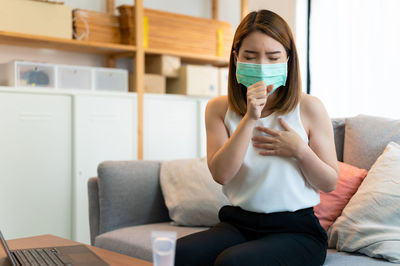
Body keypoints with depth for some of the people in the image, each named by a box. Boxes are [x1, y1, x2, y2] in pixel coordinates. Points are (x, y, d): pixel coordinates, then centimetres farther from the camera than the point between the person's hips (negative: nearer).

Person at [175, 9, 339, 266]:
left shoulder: (309, 108, -1)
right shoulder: (219, 108, 5)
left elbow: (330, 183, 4)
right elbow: (221, 174, -10)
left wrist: (300, 150, -14)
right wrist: (250, 119, -18)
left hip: (296, 229, -2)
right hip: (238, 223, 2)